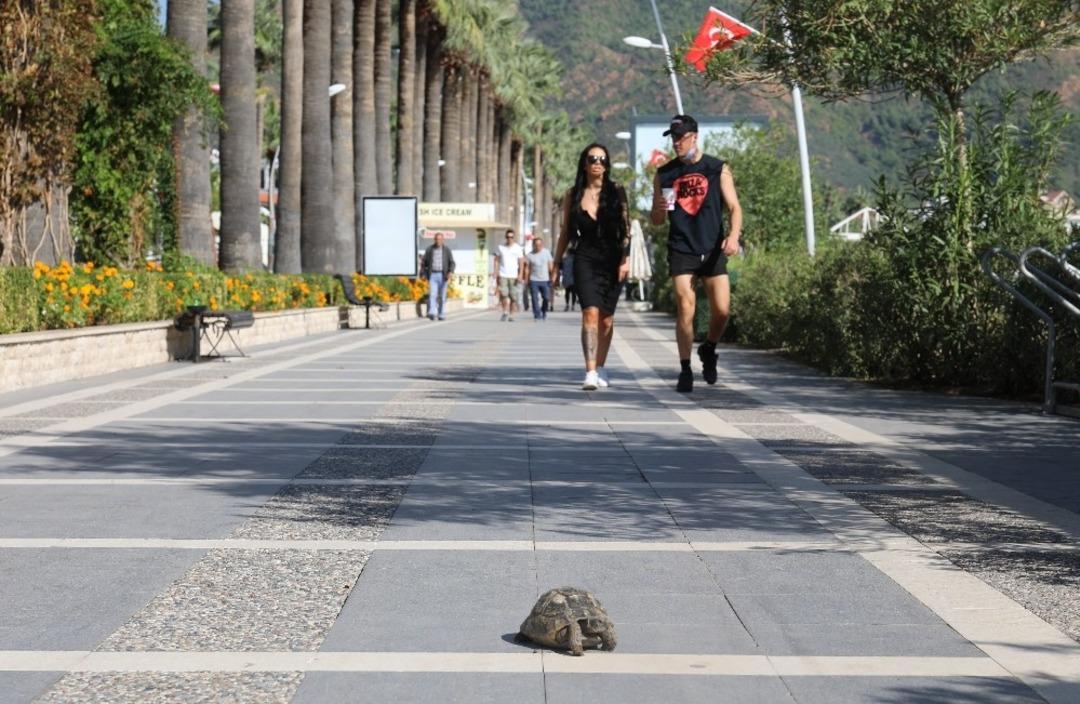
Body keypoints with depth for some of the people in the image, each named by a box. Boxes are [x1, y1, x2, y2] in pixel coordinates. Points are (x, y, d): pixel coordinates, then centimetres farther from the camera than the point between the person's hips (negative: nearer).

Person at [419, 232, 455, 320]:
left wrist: (451, 272, -20)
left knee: (442, 296, 4)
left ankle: (441, 315, 13)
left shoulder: (447, 250, 3)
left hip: (443, 276, 0)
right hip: (432, 275, 0)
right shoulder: (429, 250, 5)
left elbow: (452, 263, -2)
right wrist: (423, 274, 1)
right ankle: (432, 313, -26)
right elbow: (423, 263, 10)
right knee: (432, 294, -15)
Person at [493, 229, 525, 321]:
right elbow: (496, 260, 12)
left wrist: (520, 274, -7)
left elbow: (521, 262, 3)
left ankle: (511, 315, 7)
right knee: (503, 294, -10)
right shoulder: (500, 247, 8)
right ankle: (505, 312, 5)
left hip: (514, 276, 0)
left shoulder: (518, 248, 4)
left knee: (514, 297, -1)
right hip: (503, 275, 0)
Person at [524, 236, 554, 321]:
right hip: (534, 280, -1)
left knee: (547, 298, -2)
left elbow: (550, 265, 8)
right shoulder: (529, 255, 2)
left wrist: (552, 277, 3)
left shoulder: (547, 252, 6)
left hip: (545, 280, 1)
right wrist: (526, 279, -1)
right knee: (535, 299, -6)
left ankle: (544, 312, 22)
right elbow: (527, 268, 5)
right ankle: (537, 315, -2)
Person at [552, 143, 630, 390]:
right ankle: (590, 373, -23)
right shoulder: (573, 195, 6)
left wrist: (625, 259, -8)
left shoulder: (616, 192, 3)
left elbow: (626, 228, 2)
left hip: (612, 260, 1)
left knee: (607, 317, 6)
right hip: (585, 260, -1)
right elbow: (566, 232, 12)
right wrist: (557, 264, 11)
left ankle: (600, 369, 22)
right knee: (590, 312, -17)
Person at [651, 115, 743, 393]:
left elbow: (734, 207, -1)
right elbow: (656, 220, 13)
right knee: (685, 309, -9)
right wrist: (660, 210, -12)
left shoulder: (718, 169, 4)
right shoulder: (664, 174, 8)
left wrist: (734, 236, -19)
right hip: (681, 251, 0)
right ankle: (685, 370, -2)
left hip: (713, 250, 0)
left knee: (721, 310, -5)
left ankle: (709, 350, 24)